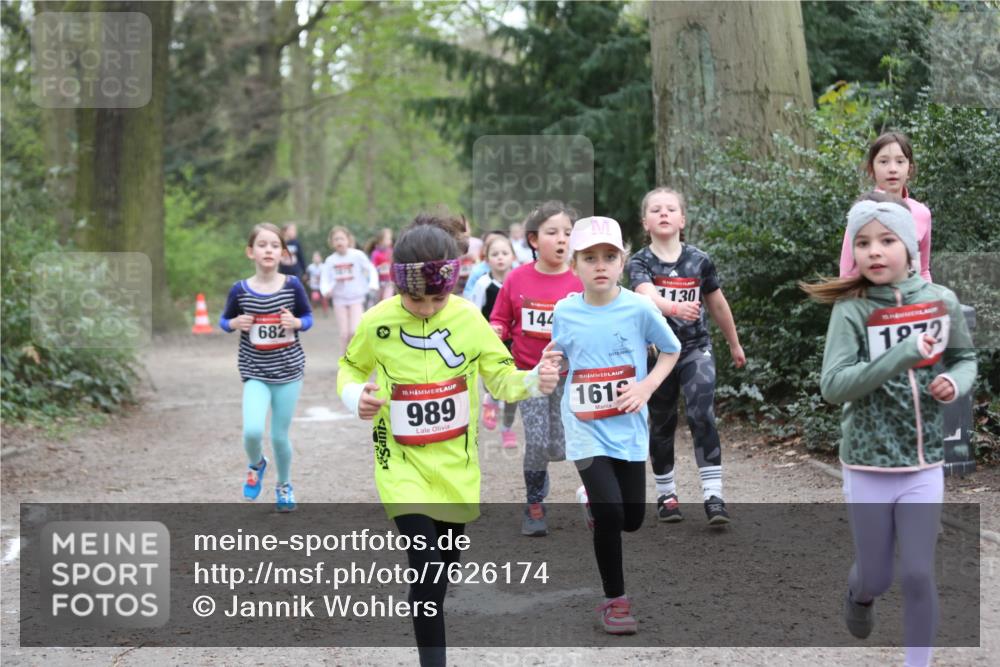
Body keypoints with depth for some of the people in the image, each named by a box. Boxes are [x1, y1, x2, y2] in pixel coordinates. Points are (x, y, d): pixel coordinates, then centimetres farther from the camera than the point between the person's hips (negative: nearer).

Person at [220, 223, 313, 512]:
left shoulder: (292, 285, -7)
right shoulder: (240, 290, -6)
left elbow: (308, 318, 6)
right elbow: (224, 320, 9)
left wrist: (296, 322, -15)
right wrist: (234, 323, -13)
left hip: (288, 370, 1)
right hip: (255, 373, 0)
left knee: (279, 436, 8)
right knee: (252, 431, -18)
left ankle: (284, 485, 35)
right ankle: (256, 466, 17)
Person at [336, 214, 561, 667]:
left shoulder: (468, 318, -11)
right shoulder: (377, 323, -14)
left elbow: (501, 378, -3)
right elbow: (350, 367, 5)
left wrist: (534, 382, -25)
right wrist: (355, 396, -18)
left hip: (456, 463, 3)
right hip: (402, 462, -3)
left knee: (445, 566, 20)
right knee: (426, 568, -17)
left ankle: (428, 624, 49)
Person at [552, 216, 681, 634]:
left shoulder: (639, 308, -10)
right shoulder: (564, 311, -5)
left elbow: (671, 350, 3)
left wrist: (647, 386, -9)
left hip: (628, 428, 1)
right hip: (586, 430, -1)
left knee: (632, 519, 8)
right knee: (609, 514, -16)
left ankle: (594, 499, 44)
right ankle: (614, 600, 2)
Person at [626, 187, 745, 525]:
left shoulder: (699, 260, -2)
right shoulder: (640, 263, -7)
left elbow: (718, 304, 11)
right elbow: (647, 295, -29)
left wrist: (735, 345, 20)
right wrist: (676, 308, -50)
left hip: (696, 348, 0)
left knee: (702, 415, -16)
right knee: (661, 425, 11)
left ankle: (713, 495, -16)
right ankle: (666, 494, 27)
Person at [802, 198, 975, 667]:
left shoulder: (941, 301, -4)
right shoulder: (851, 310, -13)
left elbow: (965, 360, 11)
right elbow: (832, 386, -22)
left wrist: (954, 382, -12)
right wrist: (903, 355, -31)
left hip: (924, 464, 1)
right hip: (867, 465, -1)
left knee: (918, 576, 3)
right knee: (876, 577, 14)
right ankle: (858, 594, 50)